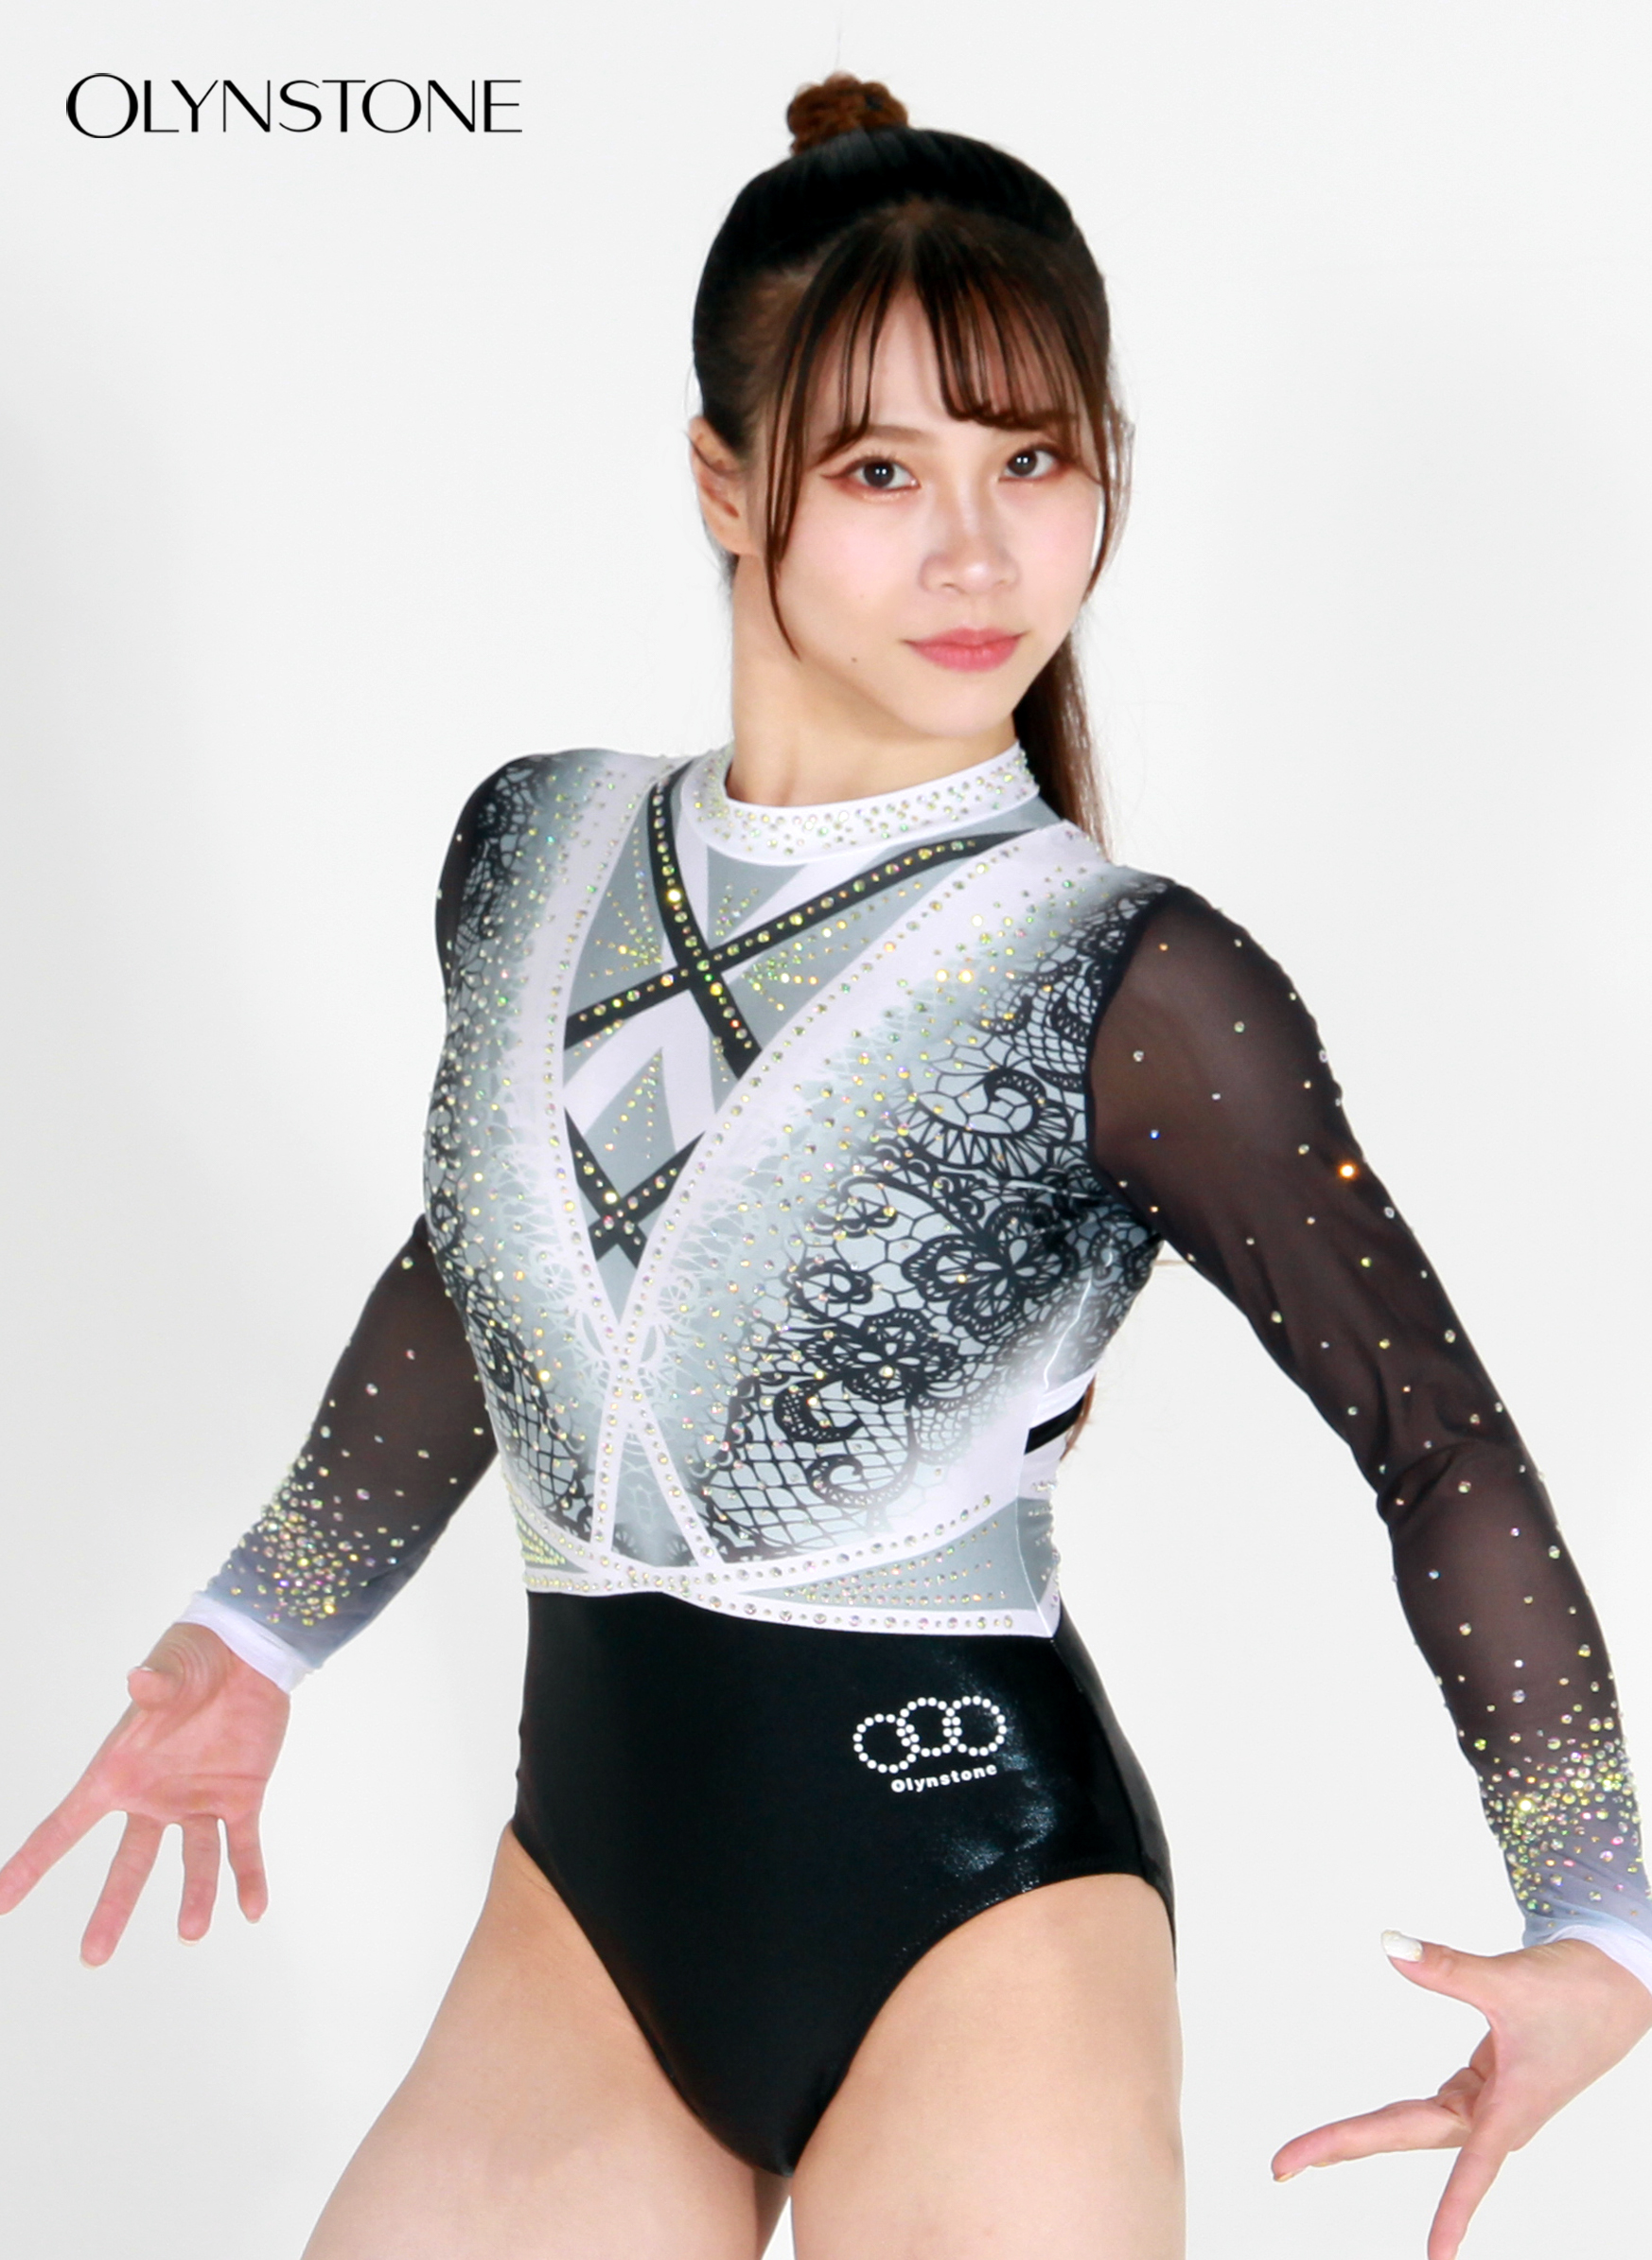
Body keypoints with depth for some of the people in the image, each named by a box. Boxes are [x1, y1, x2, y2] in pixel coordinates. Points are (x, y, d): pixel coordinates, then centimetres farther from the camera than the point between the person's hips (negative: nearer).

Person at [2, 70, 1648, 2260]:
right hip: (590, 1876, 5)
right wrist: (257, 1635, 24)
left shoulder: (1139, 989, -13)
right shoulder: (532, 854, 1)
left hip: (975, 1907, -4)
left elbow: (1438, 1440, -5)